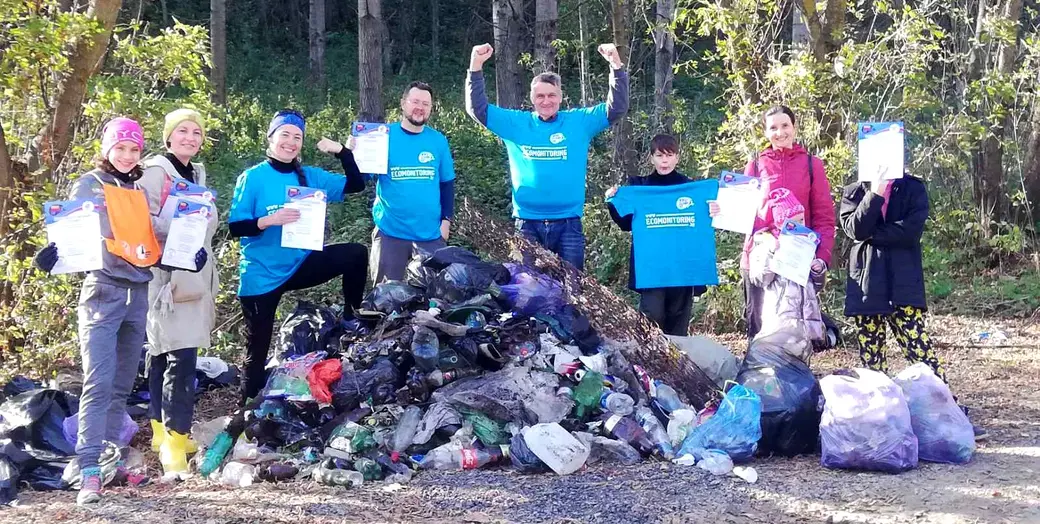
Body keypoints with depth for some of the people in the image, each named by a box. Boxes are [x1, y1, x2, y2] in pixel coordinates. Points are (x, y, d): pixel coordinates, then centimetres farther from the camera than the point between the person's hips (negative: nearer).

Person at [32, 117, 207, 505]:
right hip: (102, 292, -6)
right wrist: (56, 252, -26)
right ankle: (90, 472, -18)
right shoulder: (88, 185, 3)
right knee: (99, 384, -14)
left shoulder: (140, 191, 16)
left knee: (122, 386, 9)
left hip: (138, 295, 6)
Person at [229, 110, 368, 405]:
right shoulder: (252, 178, -9)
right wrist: (270, 220, -28)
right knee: (257, 352, 4)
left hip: (300, 266, 4)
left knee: (356, 254, -15)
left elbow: (356, 185, 2)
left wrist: (341, 151, -10)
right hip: (261, 276, -3)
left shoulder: (310, 177, 2)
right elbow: (235, 227, -13)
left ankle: (351, 322, 0)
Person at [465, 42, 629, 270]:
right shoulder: (516, 123, 6)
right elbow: (477, 109, 4)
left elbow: (616, 108, 0)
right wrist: (476, 67, -8)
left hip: (568, 223, 0)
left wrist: (616, 66, -13)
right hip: (527, 223, 0)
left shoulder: (579, 122, 5)